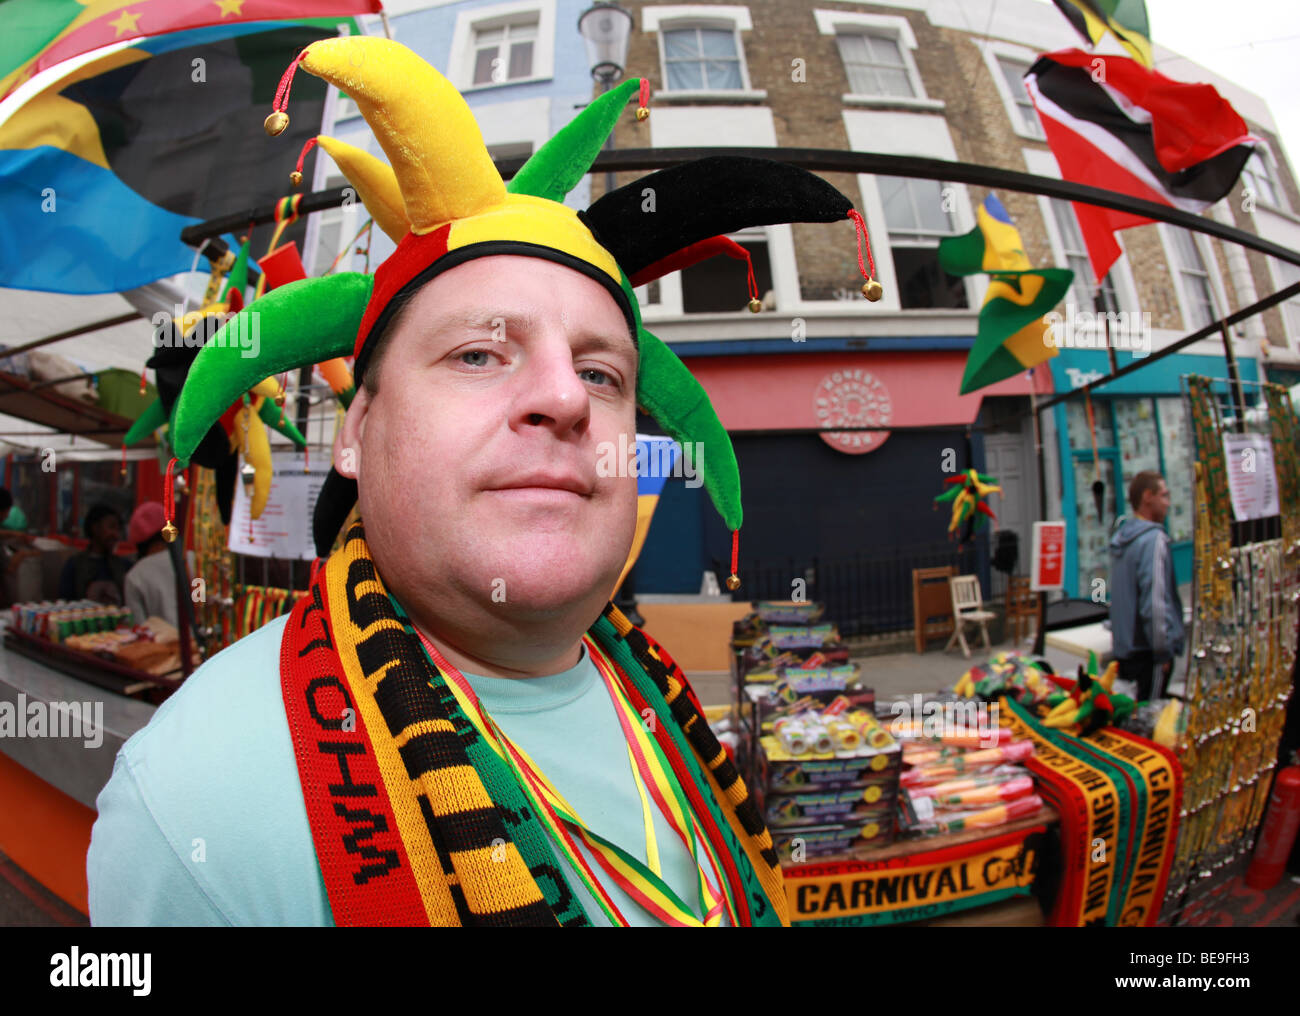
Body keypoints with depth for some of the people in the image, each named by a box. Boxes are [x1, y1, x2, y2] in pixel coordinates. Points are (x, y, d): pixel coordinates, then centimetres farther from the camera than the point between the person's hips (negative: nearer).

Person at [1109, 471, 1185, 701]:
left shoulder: (1121, 534, 11)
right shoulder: (1153, 539, -16)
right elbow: (1155, 602, -21)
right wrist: (1164, 652, -15)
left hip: (1123, 647, 8)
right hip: (1147, 649, -8)